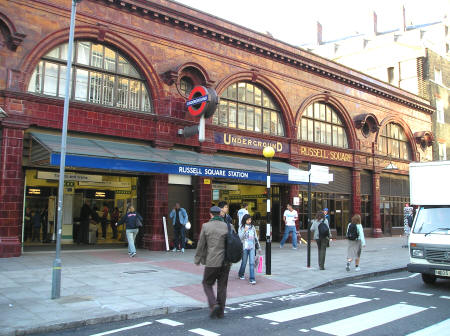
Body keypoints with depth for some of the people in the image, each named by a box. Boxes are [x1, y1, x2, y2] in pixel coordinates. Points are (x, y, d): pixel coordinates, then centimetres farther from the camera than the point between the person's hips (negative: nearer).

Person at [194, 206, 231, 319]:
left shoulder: (206, 226, -6)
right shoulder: (228, 226, 2)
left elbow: (201, 245, -1)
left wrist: (197, 260, 11)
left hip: (212, 262, -3)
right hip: (226, 262, 3)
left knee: (207, 284, 14)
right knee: (222, 286, 14)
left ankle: (214, 305, -5)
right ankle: (220, 312, 18)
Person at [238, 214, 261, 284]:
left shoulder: (252, 227, 8)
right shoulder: (241, 227, -1)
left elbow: (256, 237, 15)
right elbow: (240, 237, -9)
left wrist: (258, 247, 17)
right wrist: (244, 231, -24)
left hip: (252, 247, 2)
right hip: (244, 247, -2)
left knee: (252, 263, -6)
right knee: (244, 262, 9)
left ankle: (252, 279, -5)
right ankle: (241, 274, 34)